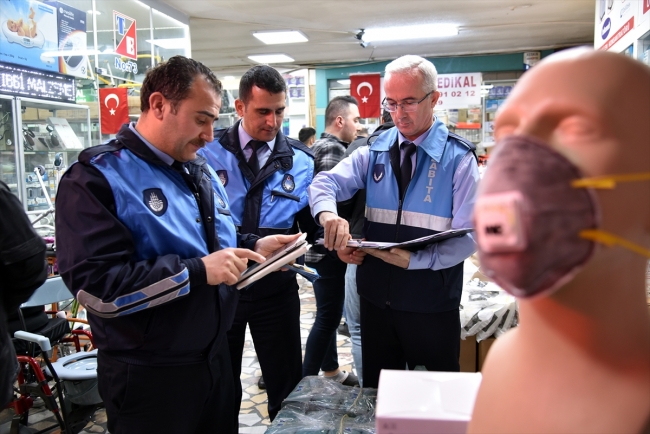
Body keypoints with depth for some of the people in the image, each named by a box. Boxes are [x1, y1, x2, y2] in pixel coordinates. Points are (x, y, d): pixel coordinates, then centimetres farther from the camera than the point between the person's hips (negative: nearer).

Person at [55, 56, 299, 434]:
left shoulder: (201, 171, 10)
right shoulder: (97, 177, -17)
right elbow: (95, 285, -25)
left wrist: (254, 247, -1)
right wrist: (198, 271, -27)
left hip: (216, 357, 7)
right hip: (149, 377, -7)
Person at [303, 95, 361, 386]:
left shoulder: (322, 146, 16)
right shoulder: (333, 148, -16)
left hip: (324, 245, 10)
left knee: (330, 313, 19)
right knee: (328, 316, -2)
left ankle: (330, 370, 33)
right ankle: (308, 381, 8)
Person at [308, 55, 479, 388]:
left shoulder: (459, 158, -7)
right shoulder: (375, 151, 3)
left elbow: (467, 237, -13)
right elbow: (325, 183, -3)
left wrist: (413, 260, -27)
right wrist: (328, 214, -26)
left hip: (432, 305, -3)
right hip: (376, 298, 3)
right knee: (375, 395, 20)